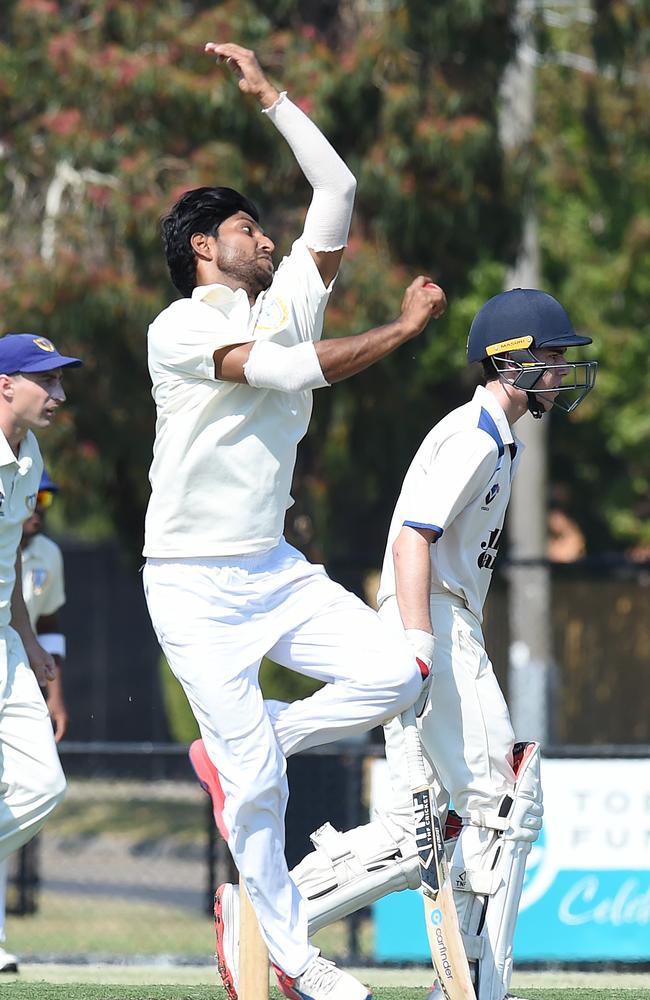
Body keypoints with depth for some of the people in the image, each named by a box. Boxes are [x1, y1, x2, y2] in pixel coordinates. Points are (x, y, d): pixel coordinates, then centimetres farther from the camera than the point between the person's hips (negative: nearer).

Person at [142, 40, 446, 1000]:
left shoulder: (289, 300, 11)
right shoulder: (180, 328, -9)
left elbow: (338, 189, 10)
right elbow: (291, 371, -22)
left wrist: (268, 95, 9)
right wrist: (404, 327, -16)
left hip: (276, 571, 6)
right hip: (194, 584, -6)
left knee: (394, 671, -13)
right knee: (257, 777, -9)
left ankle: (234, 750, 7)